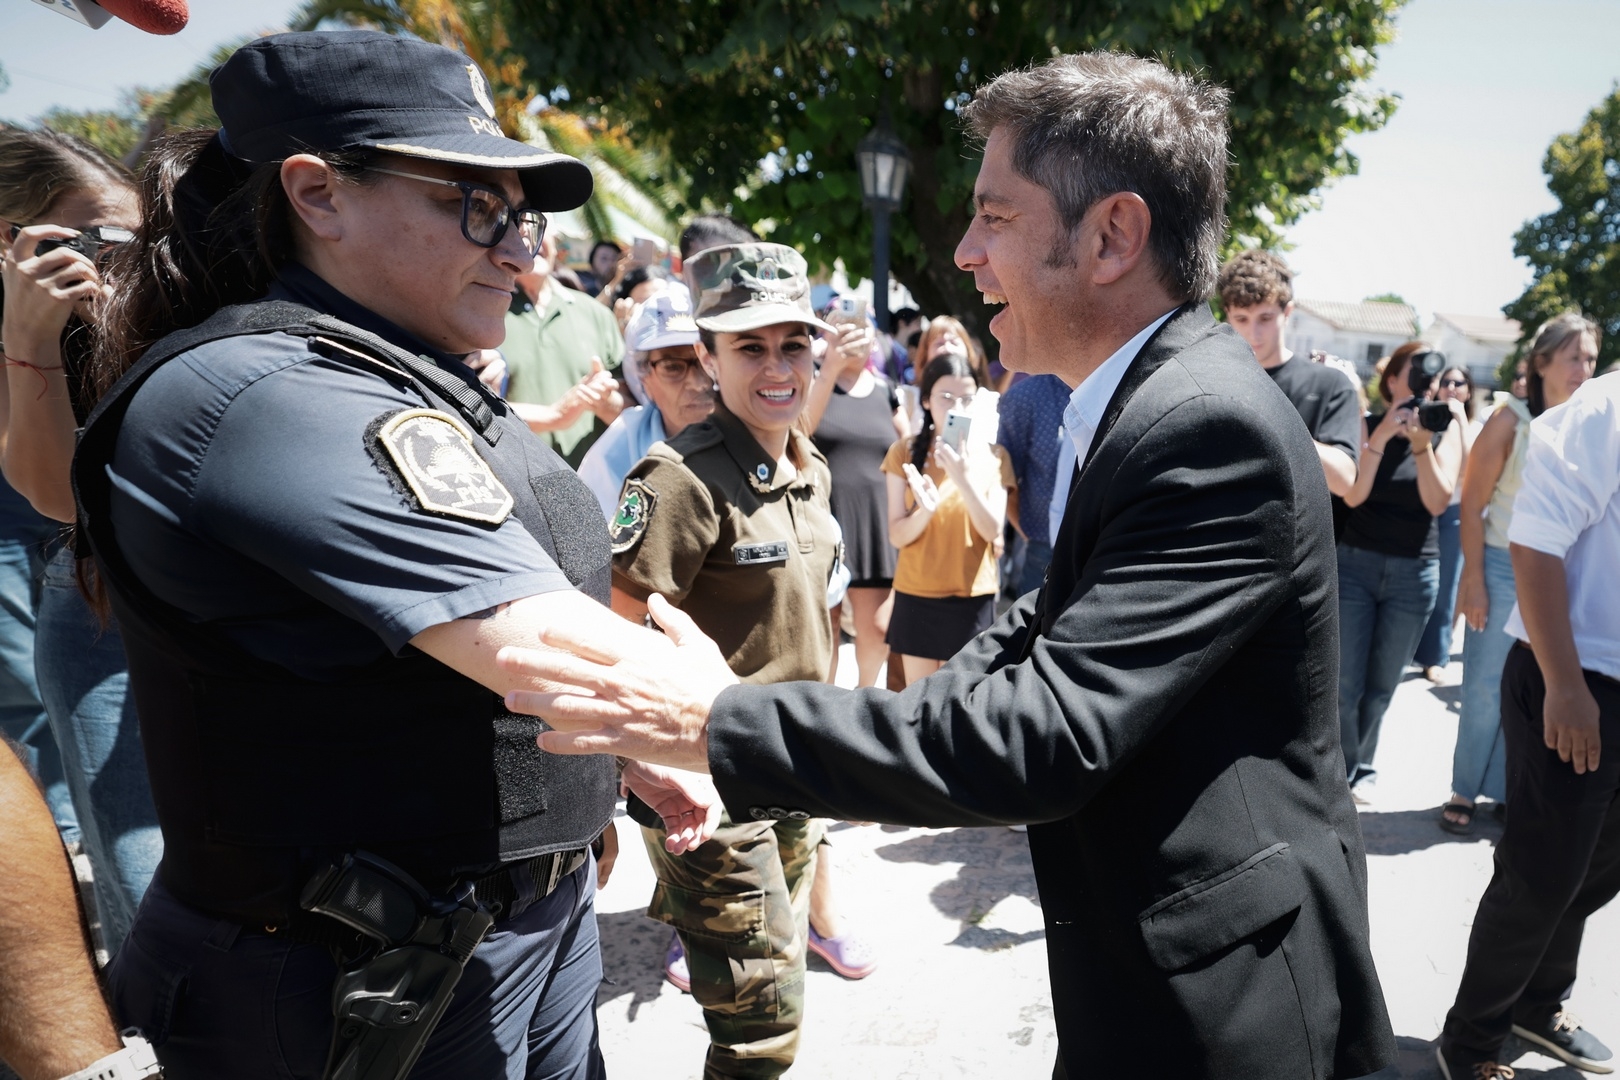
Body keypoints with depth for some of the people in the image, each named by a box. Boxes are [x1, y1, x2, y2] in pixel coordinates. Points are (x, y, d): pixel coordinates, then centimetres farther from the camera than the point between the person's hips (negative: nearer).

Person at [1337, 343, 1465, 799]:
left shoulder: (1445, 428, 1)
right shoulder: (1366, 424, -3)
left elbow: (1438, 502, -9)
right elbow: (1352, 494, -13)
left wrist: (1422, 444, -20)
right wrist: (1382, 436, -21)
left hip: (1414, 573, 2)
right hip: (1355, 564, -1)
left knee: (1381, 687, 10)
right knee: (1346, 684, -2)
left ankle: (1360, 767, 29)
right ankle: (1341, 769, 17)